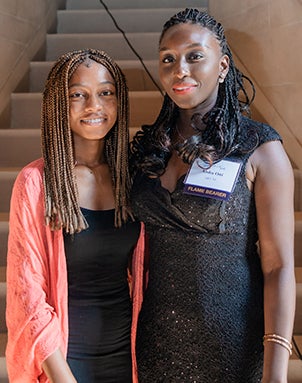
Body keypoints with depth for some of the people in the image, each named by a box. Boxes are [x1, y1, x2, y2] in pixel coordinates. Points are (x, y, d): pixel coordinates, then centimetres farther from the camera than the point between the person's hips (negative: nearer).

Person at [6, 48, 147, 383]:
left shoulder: (131, 176, -1)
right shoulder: (36, 182, -14)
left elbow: (140, 272, 6)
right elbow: (27, 290, -12)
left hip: (127, 348, 4)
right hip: (63, 353, -4)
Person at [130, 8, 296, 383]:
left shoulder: (260, 149, -10)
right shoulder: (149, 147, 2)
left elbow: (278, 266, -13)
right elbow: (142, 247, 9)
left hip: (232, 349, -3)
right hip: (158, 340, 4)